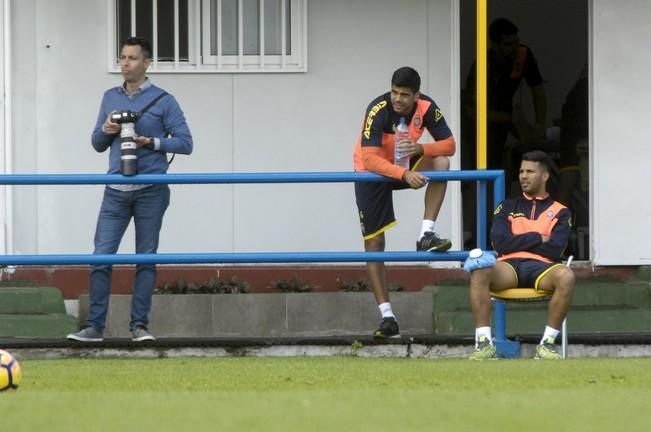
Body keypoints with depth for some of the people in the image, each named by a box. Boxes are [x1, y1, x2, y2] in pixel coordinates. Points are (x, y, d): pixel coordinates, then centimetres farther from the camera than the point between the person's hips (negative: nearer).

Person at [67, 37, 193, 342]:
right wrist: (106, 130, -4)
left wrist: (151, 142, -15)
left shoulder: (163, 101, 1)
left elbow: (185, 142, -2)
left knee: (146, 258, 2)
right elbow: (97, 144, 18)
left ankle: (139, 325, 7)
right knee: (101, 256, -5)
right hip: (116, 191, 3)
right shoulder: (111, 98, 13)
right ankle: (95, 326, -3)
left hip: (150, 191, -3)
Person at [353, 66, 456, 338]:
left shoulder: (426, 108, -17)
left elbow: (449, 145, -13)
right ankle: (387, 318, -5)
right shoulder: (378, 111, -30)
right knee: (374, 243, -8)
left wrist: (420, 149, -33)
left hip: (406, 166, 4)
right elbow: (369, 160, -35)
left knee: (441, 162, -26)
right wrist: (404, 175, -47)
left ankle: (427, 234, -21)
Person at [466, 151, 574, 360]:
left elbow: (554, 250, 0)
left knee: (566, 276, -37)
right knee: (478, 272, -34)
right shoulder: (508, 207, 22)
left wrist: (518, 241, 4)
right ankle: (484, 343, -35)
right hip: (509, 266, 1)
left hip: (541, 268, -1)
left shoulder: (559, 212, 16)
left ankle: (547, 343, -29)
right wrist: (538, 238, 3)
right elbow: (500, 243, 4)